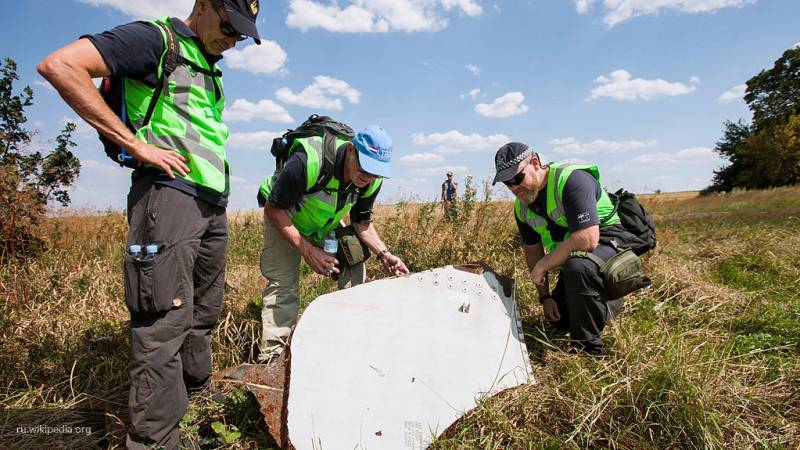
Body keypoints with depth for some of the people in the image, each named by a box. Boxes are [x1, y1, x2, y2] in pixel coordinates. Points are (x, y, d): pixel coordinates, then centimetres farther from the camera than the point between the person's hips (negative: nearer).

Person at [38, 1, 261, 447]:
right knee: (165, 322, -10)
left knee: (203, 315, 14)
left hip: (213, 204, 9)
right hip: (170, 191, -9)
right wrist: (138, 144, -15)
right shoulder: (155, 39, -2)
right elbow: (59, 65, -13)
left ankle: (199, 395, 29)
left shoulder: (211, 70, 23)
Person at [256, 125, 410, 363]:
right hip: (283, 217, -4)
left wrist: (383, 253, -22)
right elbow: (274, 208, -28)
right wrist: (307, 250, -34)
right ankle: (269, 356, -5)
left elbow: (362, 222, -5)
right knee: (283, 282, -15)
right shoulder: (308, 161, -40)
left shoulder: (372, 180, -21)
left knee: (355, 269, -6)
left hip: (327, 223, 5)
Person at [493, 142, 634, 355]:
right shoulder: (522, 207, -4)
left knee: (577, 267, -41)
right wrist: (544, 296, 5)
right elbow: (532, 250, 8)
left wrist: (542, 266, -27)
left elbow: (587, 240, -38)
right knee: (559, 321, 13)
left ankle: (588, 351, -22)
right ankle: (611, 303, 37)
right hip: (572, 257, 8)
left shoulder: (572, 179, -29)